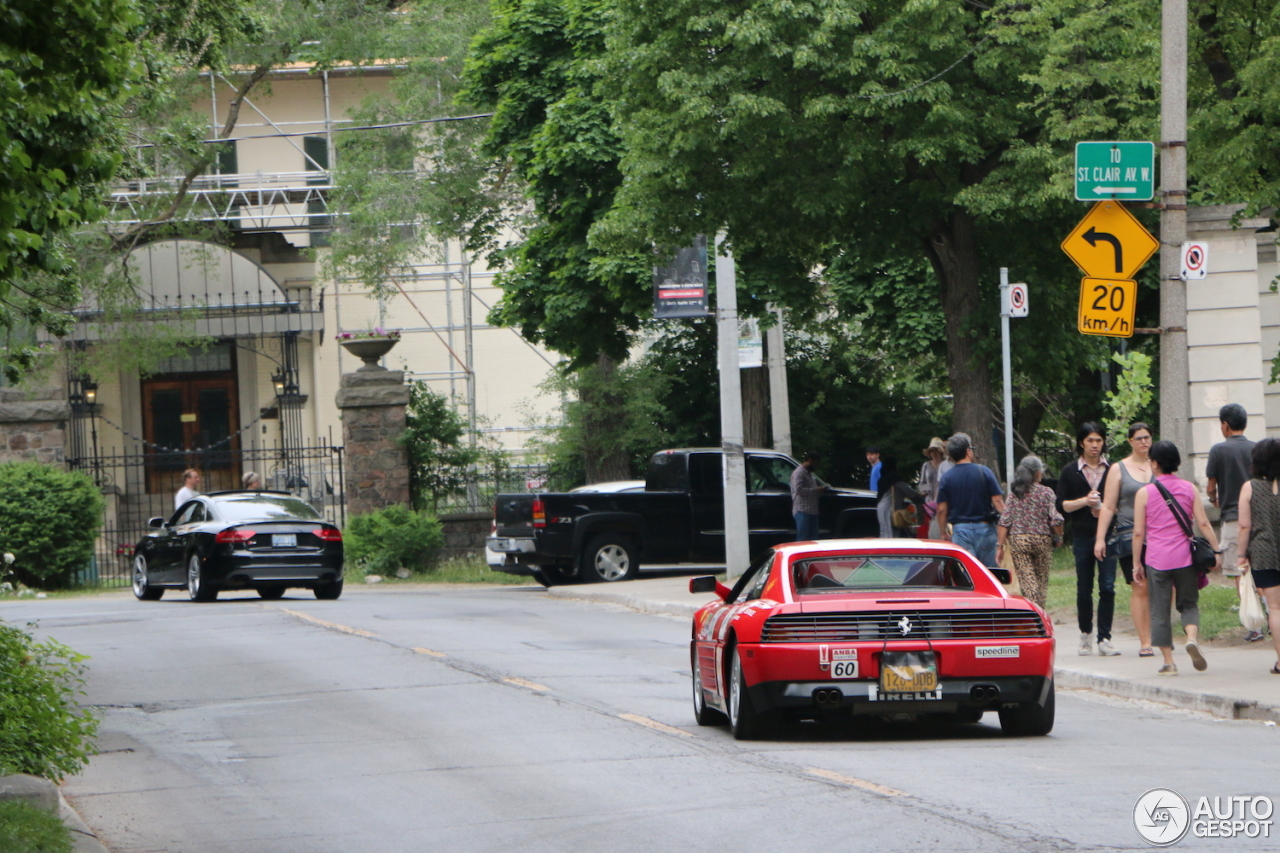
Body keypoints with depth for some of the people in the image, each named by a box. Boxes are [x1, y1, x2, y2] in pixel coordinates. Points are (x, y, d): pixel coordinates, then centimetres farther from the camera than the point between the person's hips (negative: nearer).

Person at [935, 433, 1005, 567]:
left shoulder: (947, 477, -1)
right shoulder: (984, 472, -4)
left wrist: (943, 533, 13)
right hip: (984, 528, 0)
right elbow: (997, 501, -7)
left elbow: (942, 509, 0)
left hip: (960, 529, 0)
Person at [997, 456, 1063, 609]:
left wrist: (1000, 546, 0)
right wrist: (1058, 538, 7)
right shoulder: (1046, 492, -4)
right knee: (1042, 580, 12)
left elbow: (1004, 522, -3)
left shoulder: (1014, 493, 2)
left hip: (1018, 540, 1)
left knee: (1027, 580, -2)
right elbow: (1055, 519, -10)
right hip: (1042, 540, -1)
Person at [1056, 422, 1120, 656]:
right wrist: (1084, 501, -12)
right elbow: (1061, 505, 3)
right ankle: (1085, 635, 19)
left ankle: (1104, 639, -9)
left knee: (1107, 586, -9)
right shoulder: (1070, 472, 7)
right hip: (1082, 535, 0)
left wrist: (1105, 508, -8)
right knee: (1084, 588, 4)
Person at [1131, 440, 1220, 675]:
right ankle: (1192, 637, -16)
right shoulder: (1189, 489, 3)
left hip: (1157, 558, -2)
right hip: (1185, 557, 2)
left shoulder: (1145, 493, -3)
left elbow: (1138, 532, -2)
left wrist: (1137, 563, 5)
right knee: (1188, 603, 13)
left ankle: (1169, 662, 5)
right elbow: (1203, 523, -1)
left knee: (1160, 610, 5)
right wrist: (1216, 551, 5)